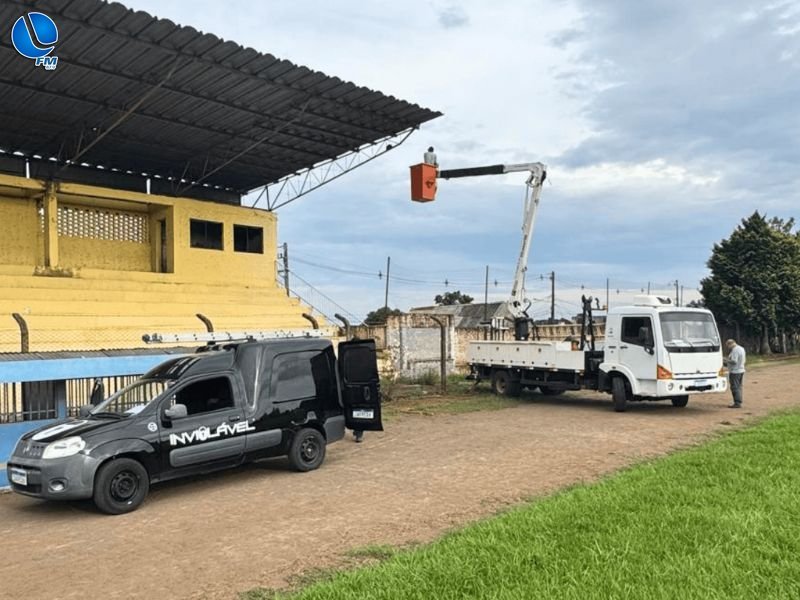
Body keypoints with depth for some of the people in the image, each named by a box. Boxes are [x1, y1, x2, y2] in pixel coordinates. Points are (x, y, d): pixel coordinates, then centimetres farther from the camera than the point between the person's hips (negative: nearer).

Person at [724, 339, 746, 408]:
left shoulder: (735, 350, -17)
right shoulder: (741, 348, 14)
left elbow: (734, 361, -25)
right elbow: (744, 359, 20)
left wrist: (726, 361, -9)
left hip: (735, 372, -10)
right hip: (741, 370, 10)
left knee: (735, 388, -7)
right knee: (738, 387, 13)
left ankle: (737, 403, -9)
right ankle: (739, 402, 15)